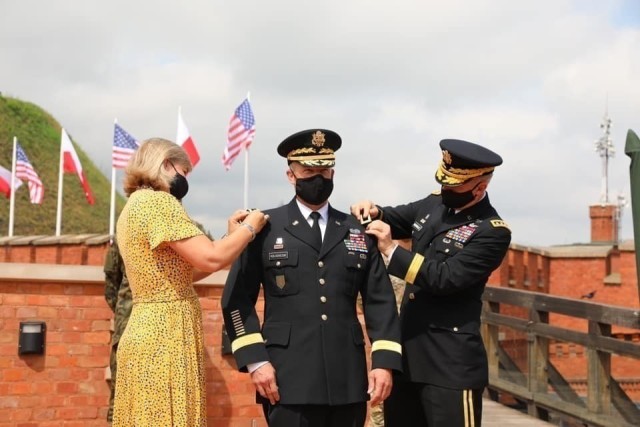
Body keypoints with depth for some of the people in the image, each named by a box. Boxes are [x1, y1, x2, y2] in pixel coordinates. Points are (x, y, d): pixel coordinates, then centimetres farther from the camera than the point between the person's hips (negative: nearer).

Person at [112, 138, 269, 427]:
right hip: (165, 339, -10)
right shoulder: (158, 201, -13)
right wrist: (249, 228, -3)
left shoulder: (134, 206, 17)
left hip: (148, 334, 10)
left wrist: (231, 237, 16)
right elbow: (210, 259, -20)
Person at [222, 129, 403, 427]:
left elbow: (380, 301, 10)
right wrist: (255, 360, -8)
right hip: (289, 379, -3)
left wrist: (384, 361, 0)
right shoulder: (266, 228, 4)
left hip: (348, 379, 3)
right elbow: (237, 299, 1)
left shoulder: (358, 232, 12)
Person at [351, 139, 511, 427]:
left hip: (450, 362, -7)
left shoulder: (492, 232, -14)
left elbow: (445, 278, -21)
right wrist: (375, 213, 1)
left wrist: (391, 250, -20)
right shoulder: (433, 205, 7)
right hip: (407, 350, 8)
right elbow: (398, 219, 24)